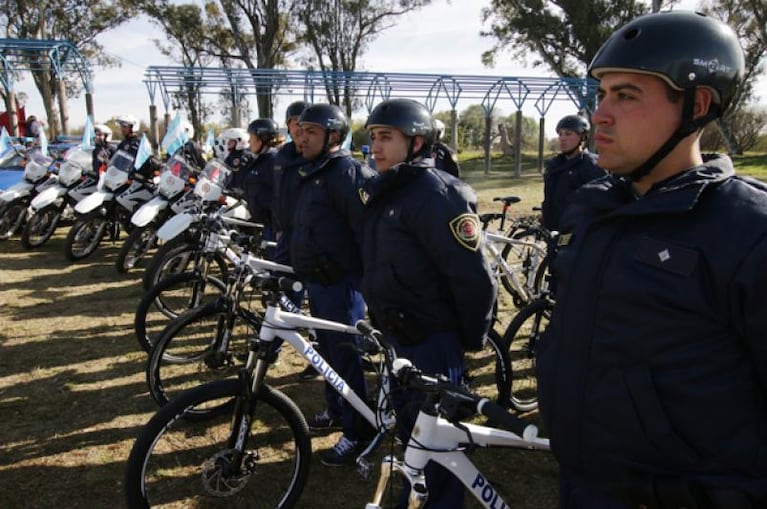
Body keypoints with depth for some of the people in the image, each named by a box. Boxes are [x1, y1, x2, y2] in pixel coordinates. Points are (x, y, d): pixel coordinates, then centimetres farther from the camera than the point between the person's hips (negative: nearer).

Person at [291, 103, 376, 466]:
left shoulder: (347, 172, -17)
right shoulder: (314, 172, 15)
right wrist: (301, 267, 23)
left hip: (340, 283, -10)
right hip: (316, 281, 10)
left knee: (345, 355, -3)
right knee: (328, 352, 20)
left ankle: (357, 431, 10)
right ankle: (336, 410, 37)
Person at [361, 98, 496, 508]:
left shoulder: (436, 194, -20)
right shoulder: (383, 191, 9)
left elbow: (472, 275, -21)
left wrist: (473, 338, -12)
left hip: (432, 339, -9)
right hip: (398, 333, 9)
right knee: (409, 426, 23)